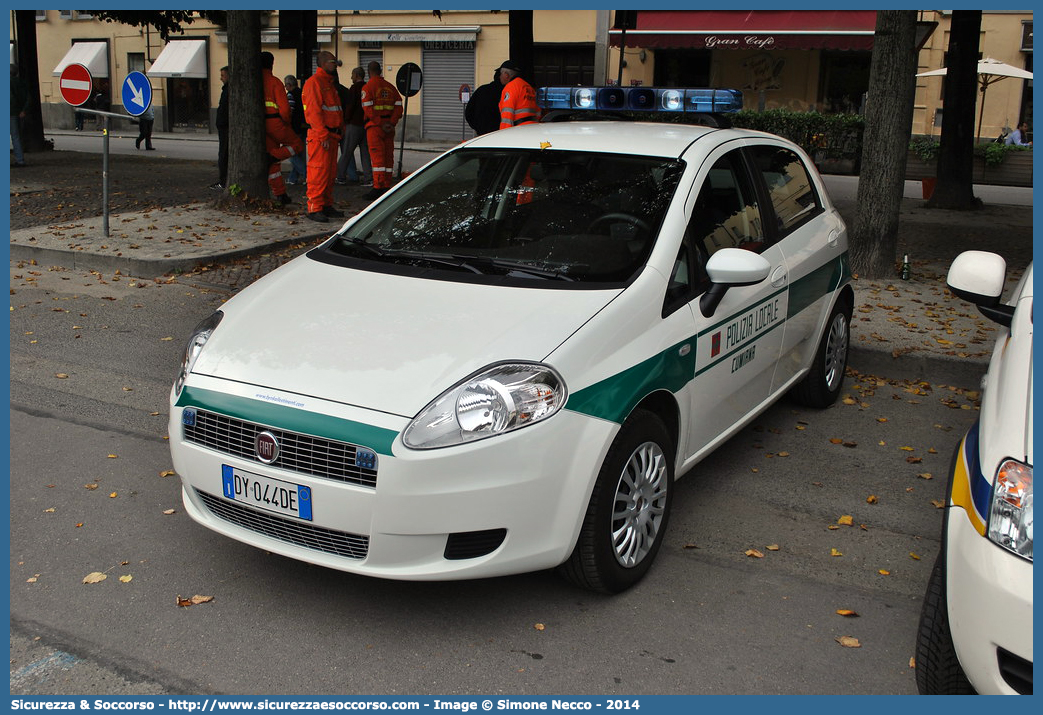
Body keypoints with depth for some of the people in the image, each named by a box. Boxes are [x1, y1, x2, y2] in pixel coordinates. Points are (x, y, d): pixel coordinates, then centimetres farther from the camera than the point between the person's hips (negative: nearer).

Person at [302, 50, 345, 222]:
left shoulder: (330, 83, 21)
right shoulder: (314, 82, -10)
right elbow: (313, 111, -18)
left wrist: (338, 134, 18)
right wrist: (323, 135, -22)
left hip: (331, 135, 9)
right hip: (319, 136, -9)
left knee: (331, 171, 11)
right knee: (319, 171, -9)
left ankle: (327, 205, 18)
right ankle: (314, 208, -7)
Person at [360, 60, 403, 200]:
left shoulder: (368, 87, -6)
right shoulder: (390, 87, 11)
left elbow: (368, 108, -16)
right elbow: (398, 106, 4)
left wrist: (380, 124, -14)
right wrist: (392, 123, -4)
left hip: (374, 126, -5)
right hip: (389, 126, 5)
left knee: (377, 156, -6)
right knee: (388, 155, 9)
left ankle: (378, 186, -10)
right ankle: (387, 186, 13)